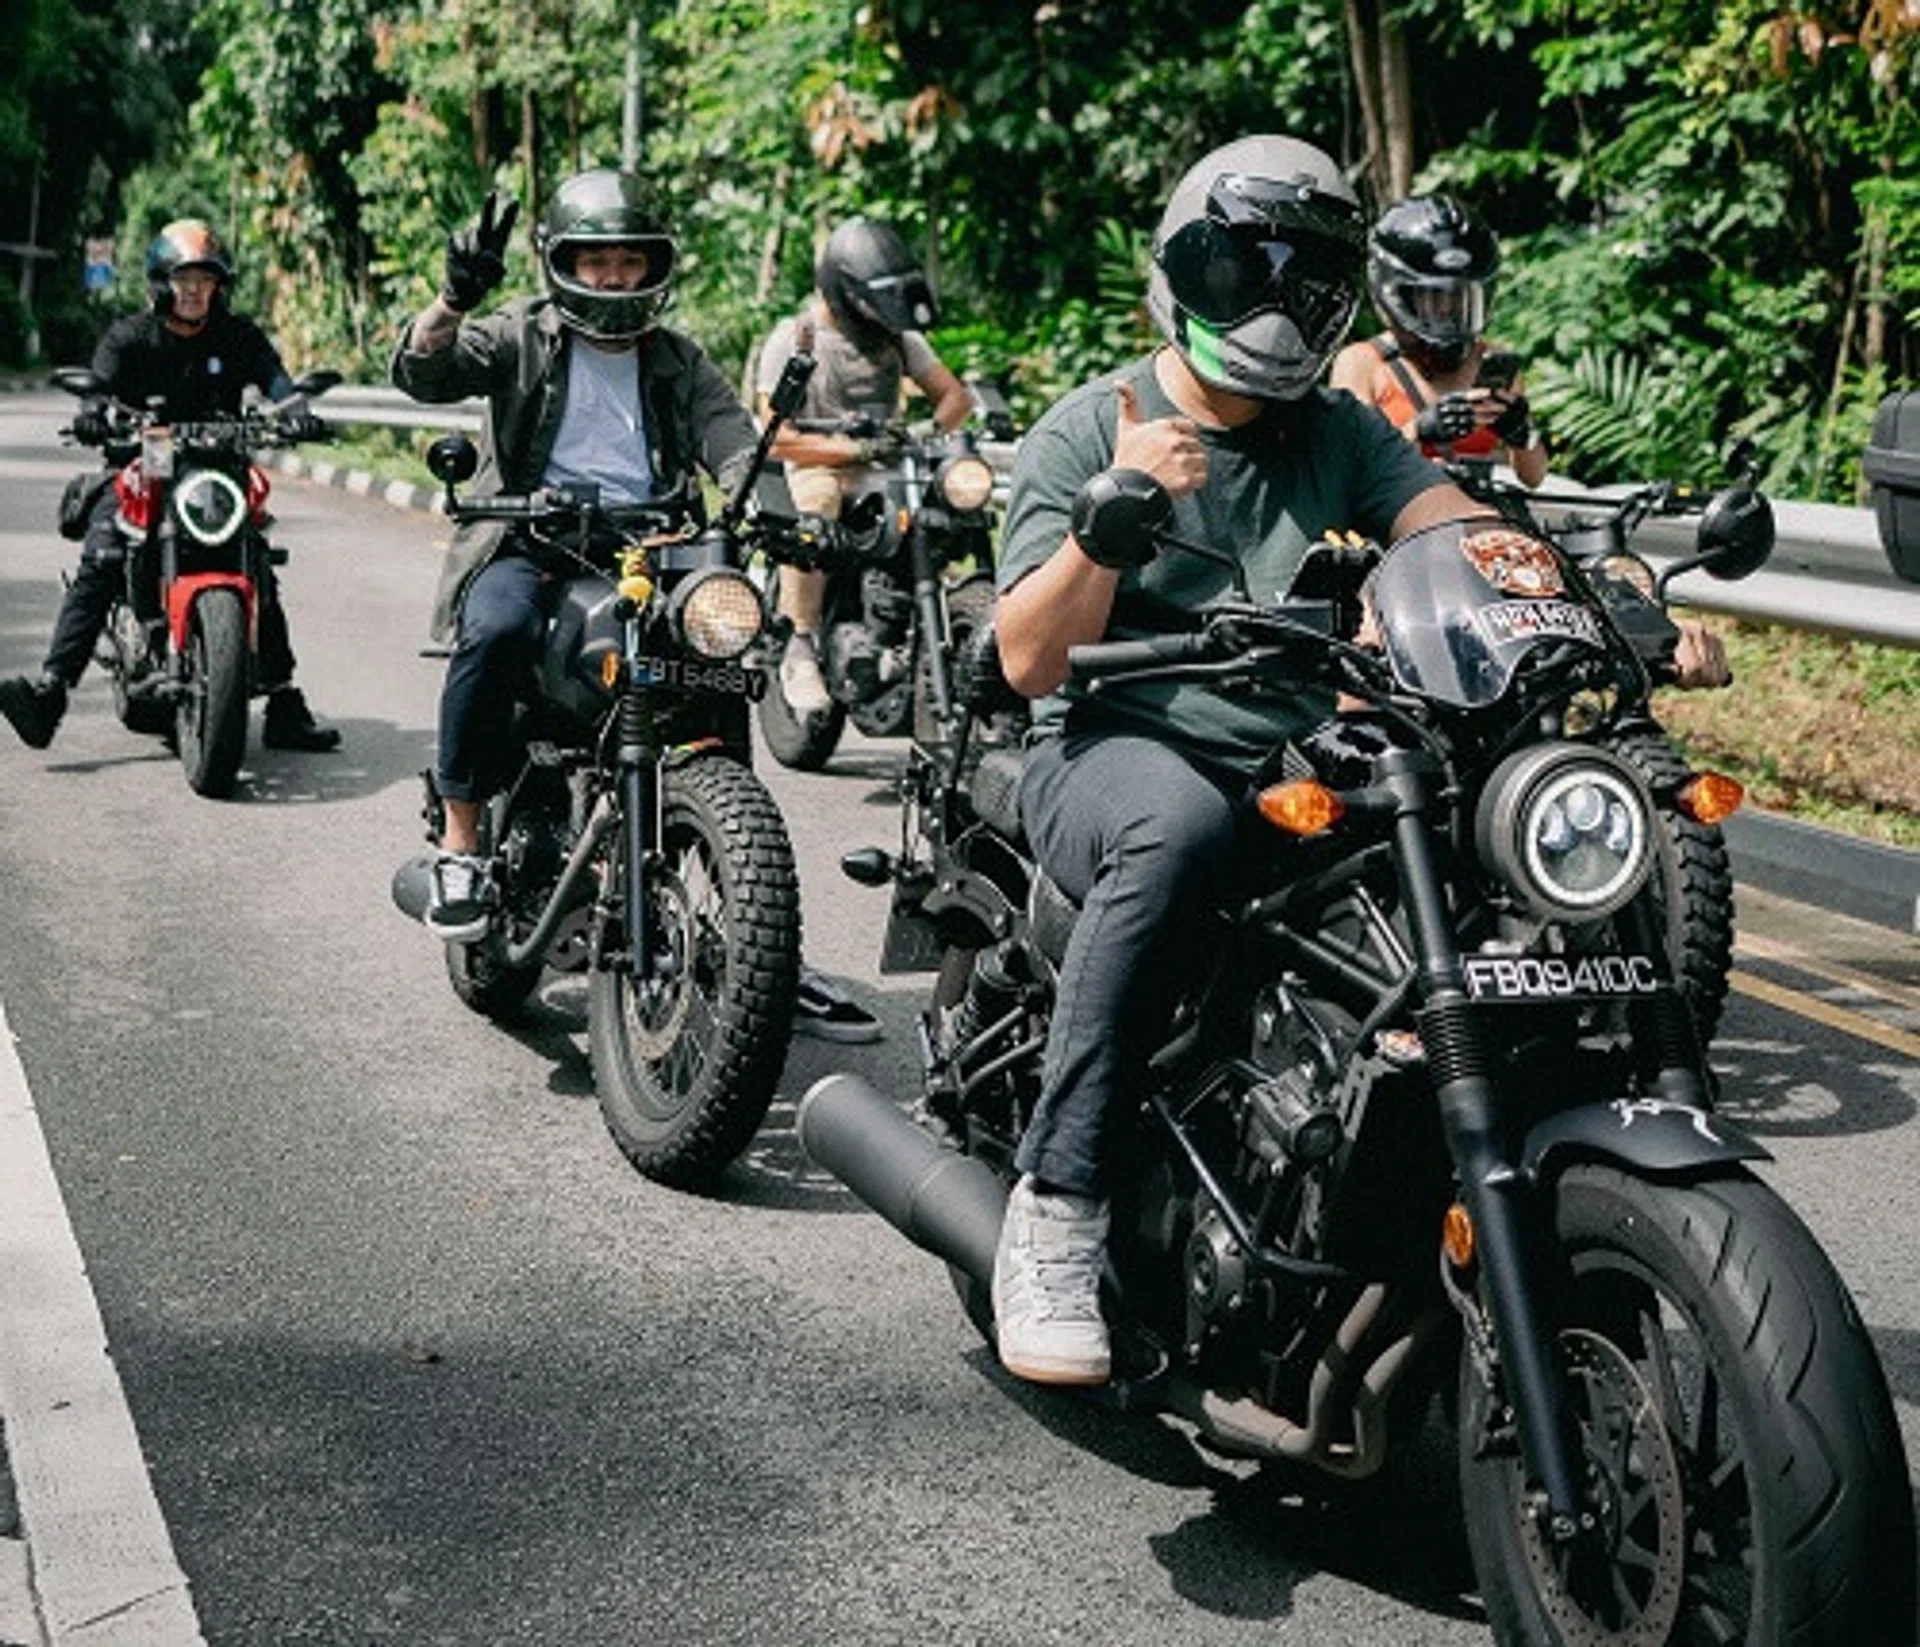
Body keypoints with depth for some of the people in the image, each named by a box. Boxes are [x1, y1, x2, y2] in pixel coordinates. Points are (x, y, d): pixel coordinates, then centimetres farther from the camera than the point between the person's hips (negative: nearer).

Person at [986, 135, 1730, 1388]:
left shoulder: (1342, 434, 18)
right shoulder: (1087, 430, 5)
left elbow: (1458, 528, -2)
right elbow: (1029, 659, -5)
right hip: (1117, 752, -4)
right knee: (1178, 825, -39)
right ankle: (1059, 1203, -33)